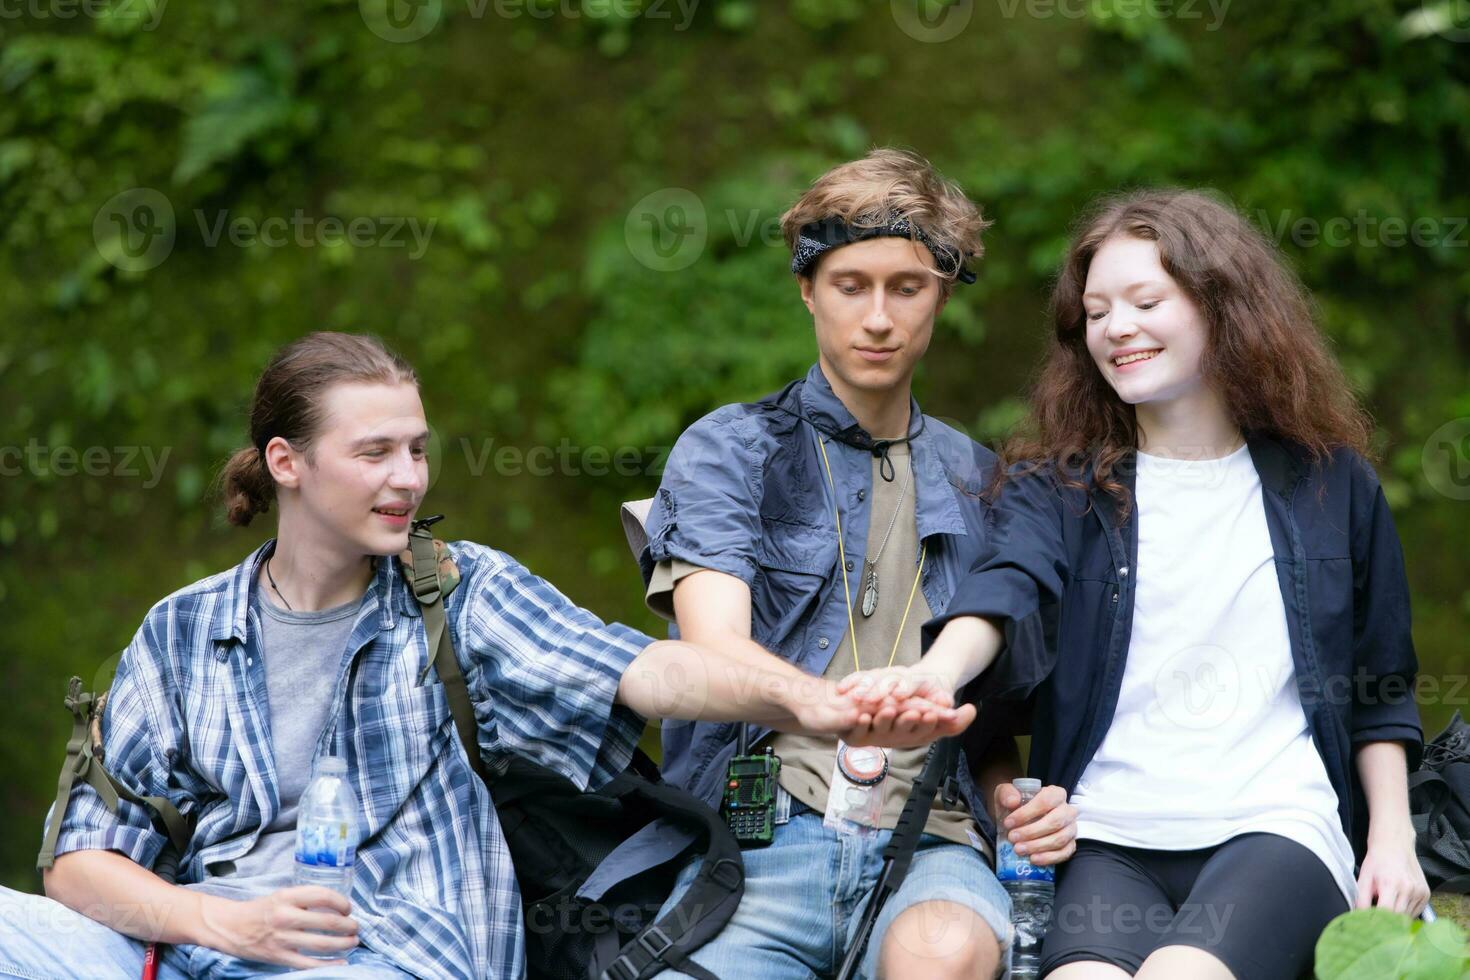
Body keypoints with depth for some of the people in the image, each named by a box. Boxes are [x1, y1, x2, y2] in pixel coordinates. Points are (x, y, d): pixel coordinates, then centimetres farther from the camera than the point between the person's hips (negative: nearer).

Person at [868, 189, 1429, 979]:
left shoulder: (1328, 483, 13)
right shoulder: (1057, 487, 11)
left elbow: (1379, 692, 20)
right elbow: (1001, 592, -12)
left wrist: (1392, 838, 8)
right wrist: (933, 677, -34)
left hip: (1275, 826, 0)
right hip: (1109, 839, 1)